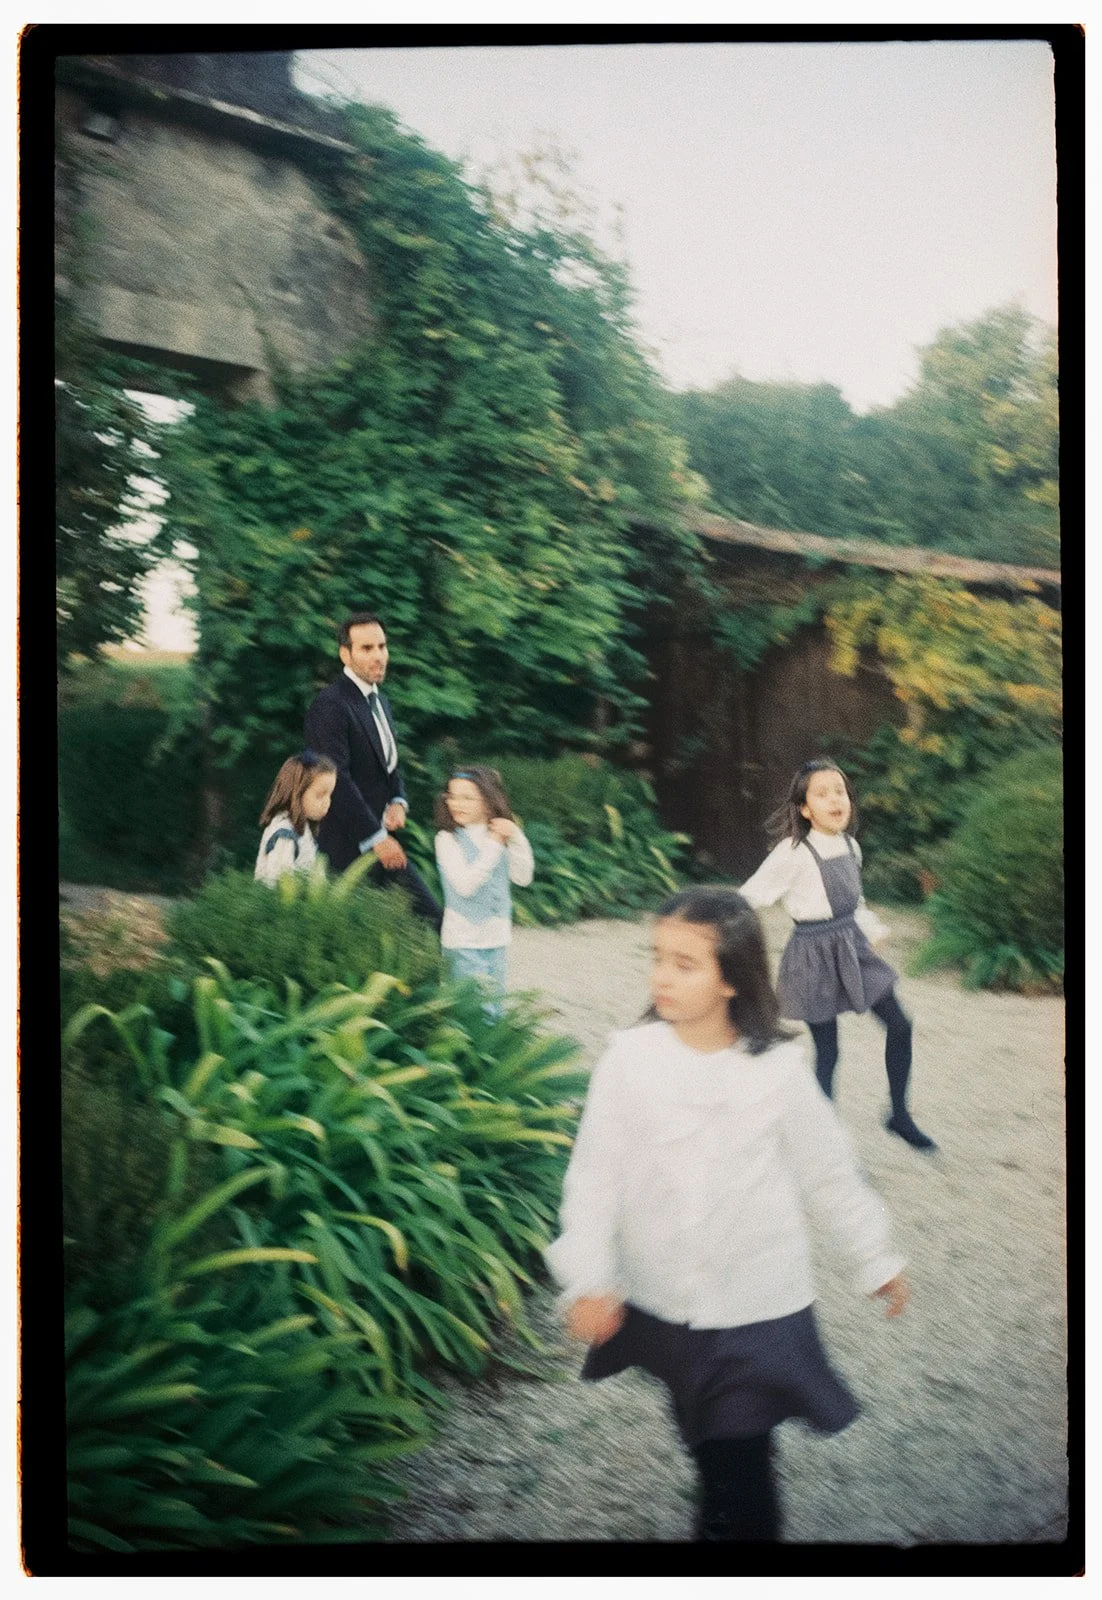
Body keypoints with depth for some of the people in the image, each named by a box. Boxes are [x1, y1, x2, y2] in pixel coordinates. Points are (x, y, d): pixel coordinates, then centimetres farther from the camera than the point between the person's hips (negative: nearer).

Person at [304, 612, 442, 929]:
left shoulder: (378, 700, 15)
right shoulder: (330, 705, -15)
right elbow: (338, 780, -21)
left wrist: (398, 802, 0)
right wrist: (376, 838, -20)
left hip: (383, 840, 9)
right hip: (350, 849, -9)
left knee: (433, 921, 6)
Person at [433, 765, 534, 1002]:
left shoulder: (499, 835, 4)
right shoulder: (448, 839, -12)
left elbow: (523, 878, 0)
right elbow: (465, 885, -23)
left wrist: (516, 840, -13)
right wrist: (493, 847, -23)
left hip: (497, 937, 5)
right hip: (463, 941, -5)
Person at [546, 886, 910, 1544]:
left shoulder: (779, 1068, -12)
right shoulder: (629, 1058, -13)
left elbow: (827, 1172, 2)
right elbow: (596, 1174, -9)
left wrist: (875, 1257, 10)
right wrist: (588, 1277, -15)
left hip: (757, 1309, -1)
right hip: (662, 1305, 2)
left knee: (739, 1460, -3)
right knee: (706, 1444, 19)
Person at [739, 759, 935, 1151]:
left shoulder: (850, 846, 3)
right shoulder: (792, 853, -18)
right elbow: (748, 898, -16)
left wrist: (874, 929, 20)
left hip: (852, 946, 7)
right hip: (814, 955, -7)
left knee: (899, 1024, 6)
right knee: (827, 1051, 0)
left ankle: (899, 1115, 24)